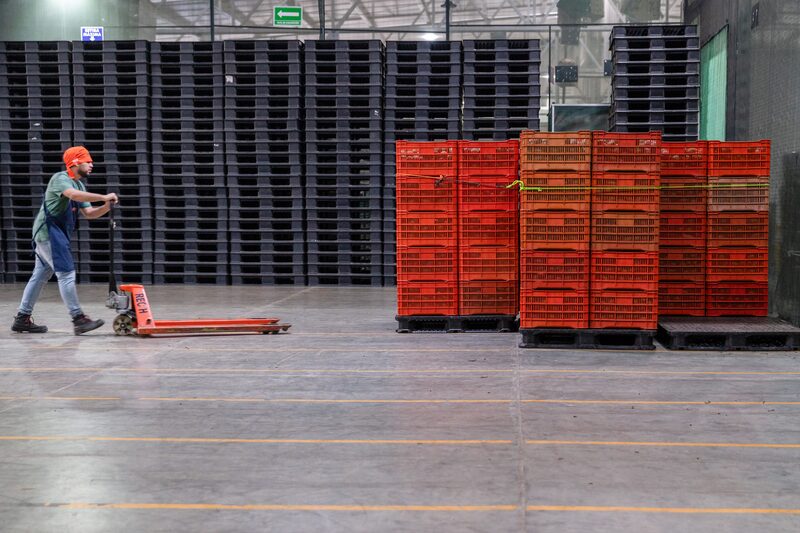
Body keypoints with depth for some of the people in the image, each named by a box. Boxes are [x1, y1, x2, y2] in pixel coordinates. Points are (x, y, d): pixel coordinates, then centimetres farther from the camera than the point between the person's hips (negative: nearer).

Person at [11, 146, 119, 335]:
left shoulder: (79, 184, 15)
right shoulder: (60, 178, -14)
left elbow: (89, 213, 10)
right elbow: (74, 195, -36)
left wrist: (106, 207, -8)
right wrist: (103, 197, -36)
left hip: (57, 234, 10)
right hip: (48, 231, -10)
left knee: (41, 275, 12)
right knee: (66, 273, -12)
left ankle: (22, 319, 17)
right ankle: (78, 319, -12)